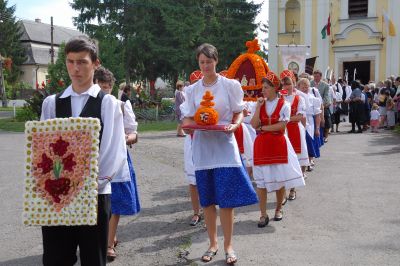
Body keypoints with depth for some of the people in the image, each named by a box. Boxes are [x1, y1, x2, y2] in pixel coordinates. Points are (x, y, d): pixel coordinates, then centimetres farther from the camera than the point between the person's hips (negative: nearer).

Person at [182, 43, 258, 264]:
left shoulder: (230, 85, 0)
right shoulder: (192, 90, 7)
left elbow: (239, 113, 3)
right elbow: (189, 118, 9)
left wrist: (234, 125, -18)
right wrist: (188, 125, -13)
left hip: (224, 145, -3)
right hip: (202, 146, 3)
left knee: (226, 198, -3)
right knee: (207, 199, 8)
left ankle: (228, 245, 13)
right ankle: (213, 244, 23)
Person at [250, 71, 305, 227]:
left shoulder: (284, 105, -2)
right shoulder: (260, 104, 7)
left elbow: (281, 125, -13)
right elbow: (254, 125, -4)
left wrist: (262, 128, -9)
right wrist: (259, 106, -9)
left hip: (278, 144, -2)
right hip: (262, 144, 2)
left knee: (279, 178, 6)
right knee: (261, 180, -1)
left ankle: (278, 209, 26)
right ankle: (263, 214, 6)